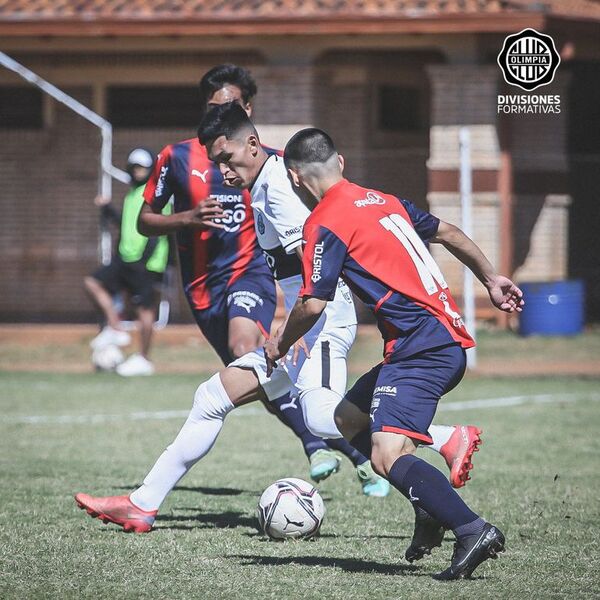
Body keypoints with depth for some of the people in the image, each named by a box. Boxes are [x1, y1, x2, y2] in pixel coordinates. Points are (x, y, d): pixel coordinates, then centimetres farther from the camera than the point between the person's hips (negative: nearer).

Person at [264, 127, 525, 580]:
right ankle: (431, 509, 14)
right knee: (349, 418, 20)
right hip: (450, 342, 9)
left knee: (387, 456, -19)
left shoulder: (325, 223, -8)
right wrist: (491, 279, 40)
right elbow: (448, 233, 28)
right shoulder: (383, 200, 17)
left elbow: (314, 304, -12)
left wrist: (281, 342, 7)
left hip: (422, 349, -9)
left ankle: (473, 530, -31)